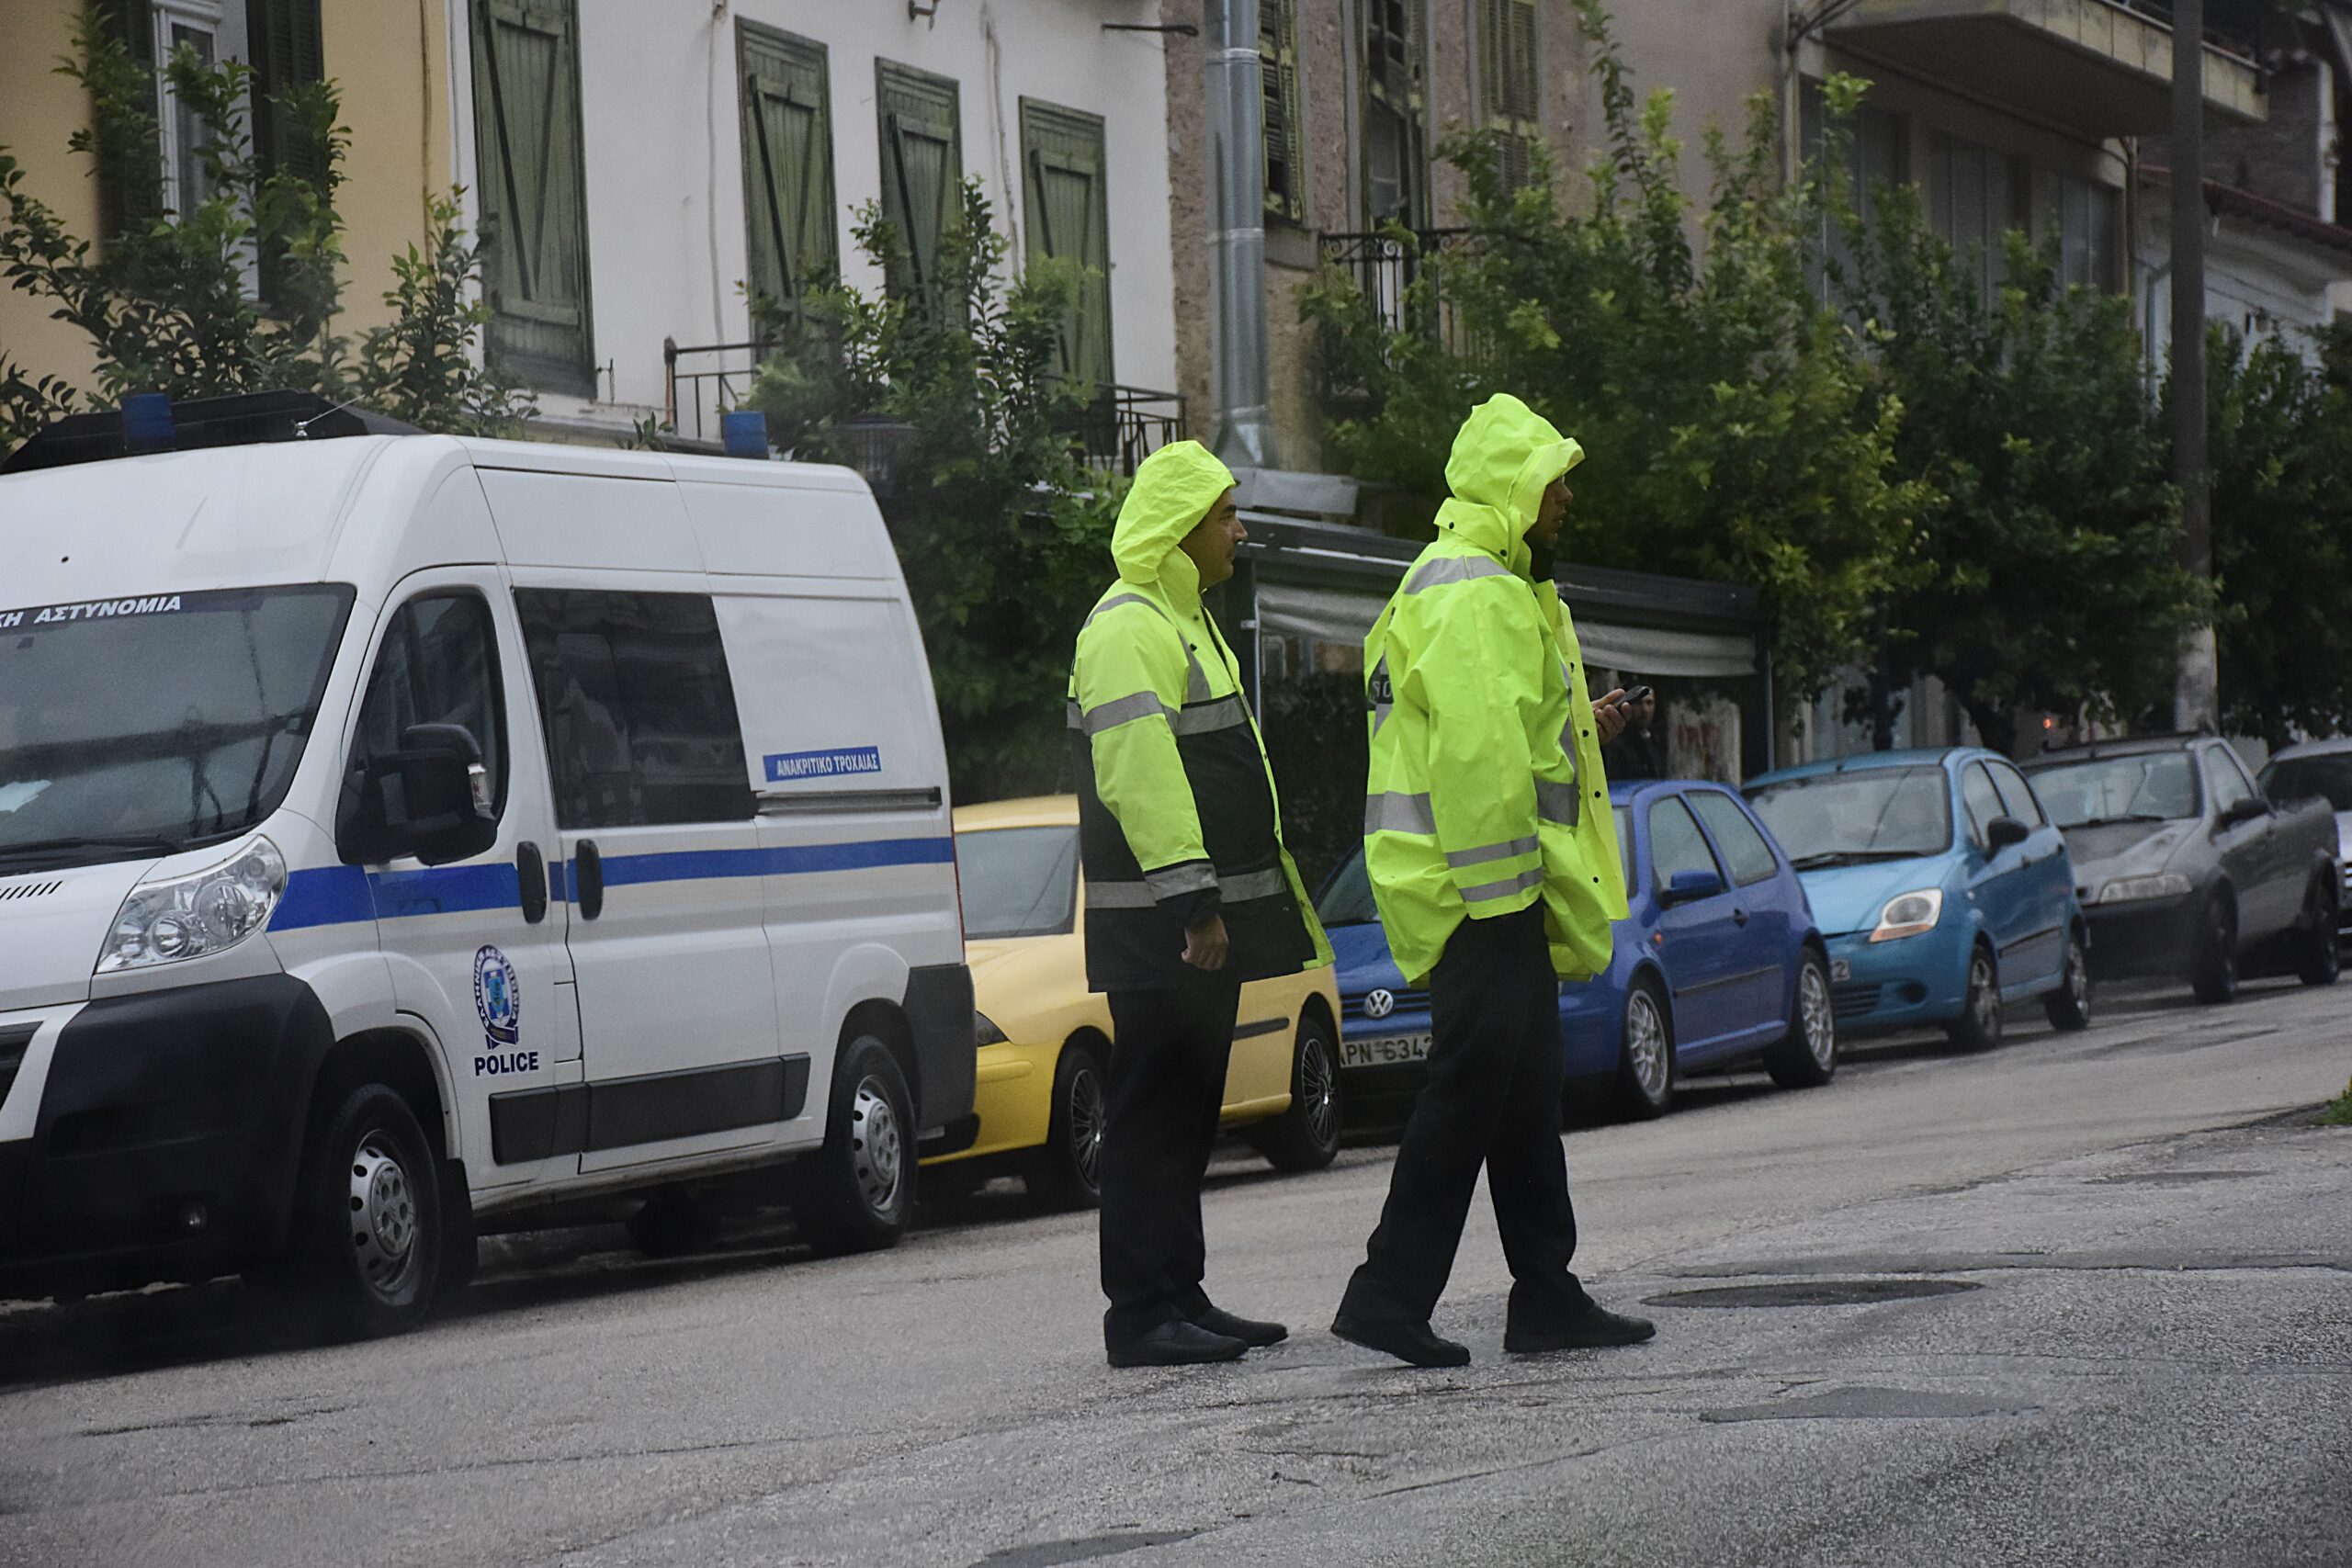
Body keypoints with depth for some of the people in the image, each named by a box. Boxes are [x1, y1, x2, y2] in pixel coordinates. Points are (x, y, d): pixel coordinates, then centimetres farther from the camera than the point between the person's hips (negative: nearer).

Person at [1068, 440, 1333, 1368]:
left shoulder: (1182, 622, 21)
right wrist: (1194, 902, -24)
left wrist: (1260, 892, 26)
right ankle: (1143, 1315, -7)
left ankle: (1180, 1299, 18)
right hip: (1160, 930, -11)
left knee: (1187, 1115, 13)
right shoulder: (1129, 630, -14)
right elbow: (1141, 778, -22)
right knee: (1154, 1116, -9)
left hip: (1206, 921, 11)